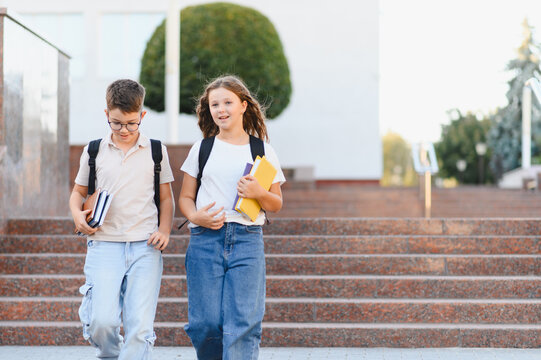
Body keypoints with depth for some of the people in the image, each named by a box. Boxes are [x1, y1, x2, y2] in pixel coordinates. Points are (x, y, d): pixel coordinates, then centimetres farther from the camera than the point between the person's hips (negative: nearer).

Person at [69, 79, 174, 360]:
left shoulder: (156, 150, 8)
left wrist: (164, 231, -2)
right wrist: (78, 215, -1)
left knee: (140, 326, -8)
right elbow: (78, 191, 20)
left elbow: (166, 198, 14)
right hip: (104, 244, 0)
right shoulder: (94, 150, 9)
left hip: (145, 245, 0)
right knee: (101, 321, -14)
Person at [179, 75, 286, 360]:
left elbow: (276, 205, 13)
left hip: (247, 240, -1)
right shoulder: (201, 149, 12)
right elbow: (185, 197, 13)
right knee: (205, 323, -3)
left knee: (243, 323, -9)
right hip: (205, 239, 1)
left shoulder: (263, 151, 10)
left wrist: (259, 193, -8)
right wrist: (195, 216, -8)